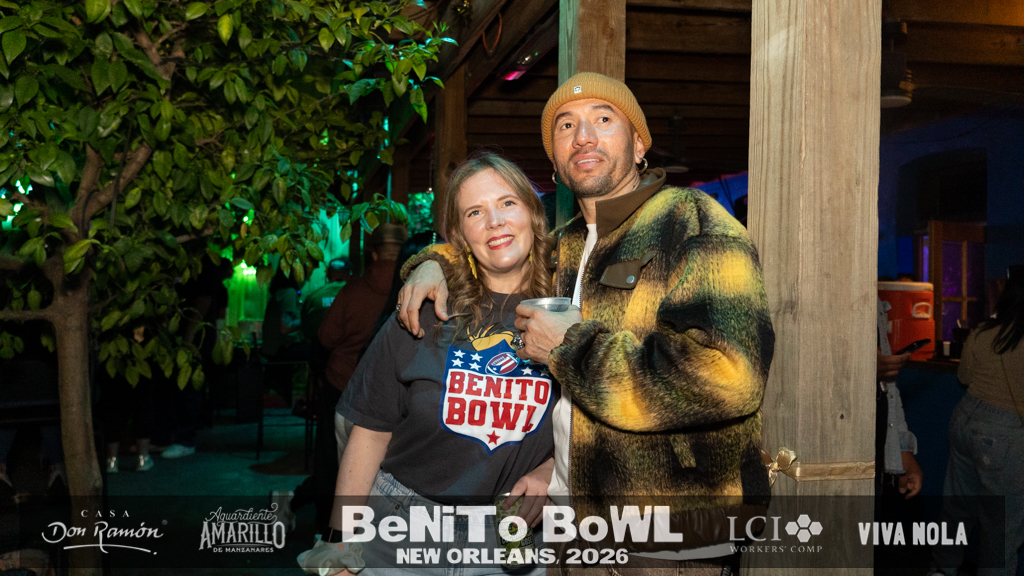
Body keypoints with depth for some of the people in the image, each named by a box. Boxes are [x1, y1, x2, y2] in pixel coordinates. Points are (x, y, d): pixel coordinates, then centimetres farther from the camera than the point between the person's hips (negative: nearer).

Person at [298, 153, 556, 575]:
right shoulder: (424, 315, -6)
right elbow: (370, 433, -2)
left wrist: (548, 471, -12)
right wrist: (341, 542, -6)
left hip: (508, 540, 1)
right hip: (401, 525, 0)